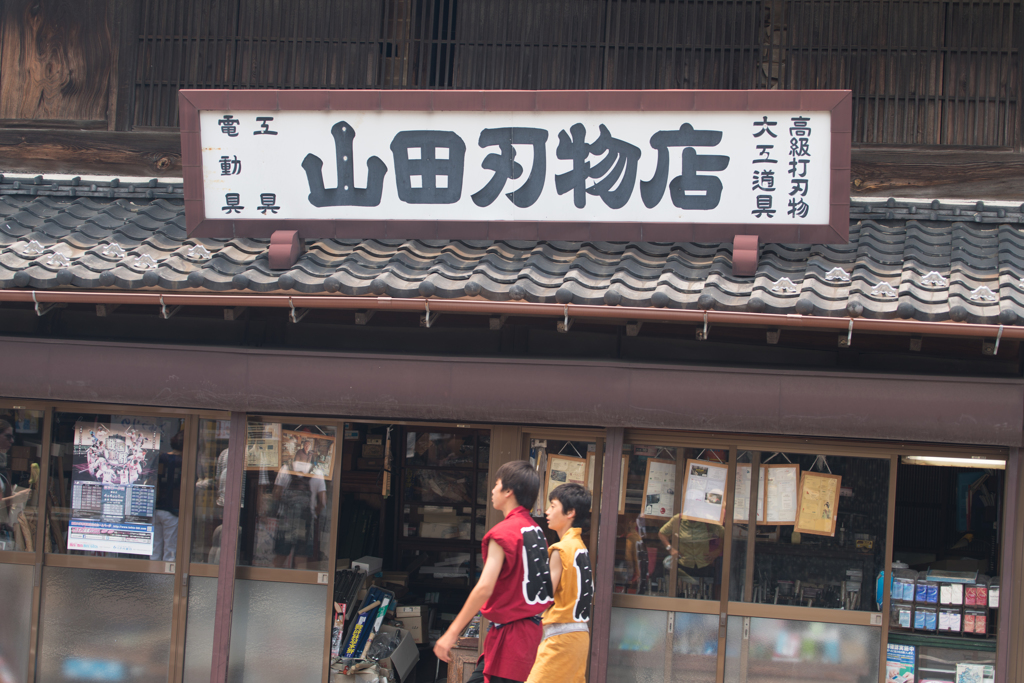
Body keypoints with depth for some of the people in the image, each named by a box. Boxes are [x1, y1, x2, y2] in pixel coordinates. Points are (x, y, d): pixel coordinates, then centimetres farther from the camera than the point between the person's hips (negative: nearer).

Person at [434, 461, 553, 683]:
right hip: (530, 628, 9)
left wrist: (452, 632, -20)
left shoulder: (503, 533, -16)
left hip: (510, 632, -9)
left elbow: (484, 588, -23)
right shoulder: (536, 530, 10)